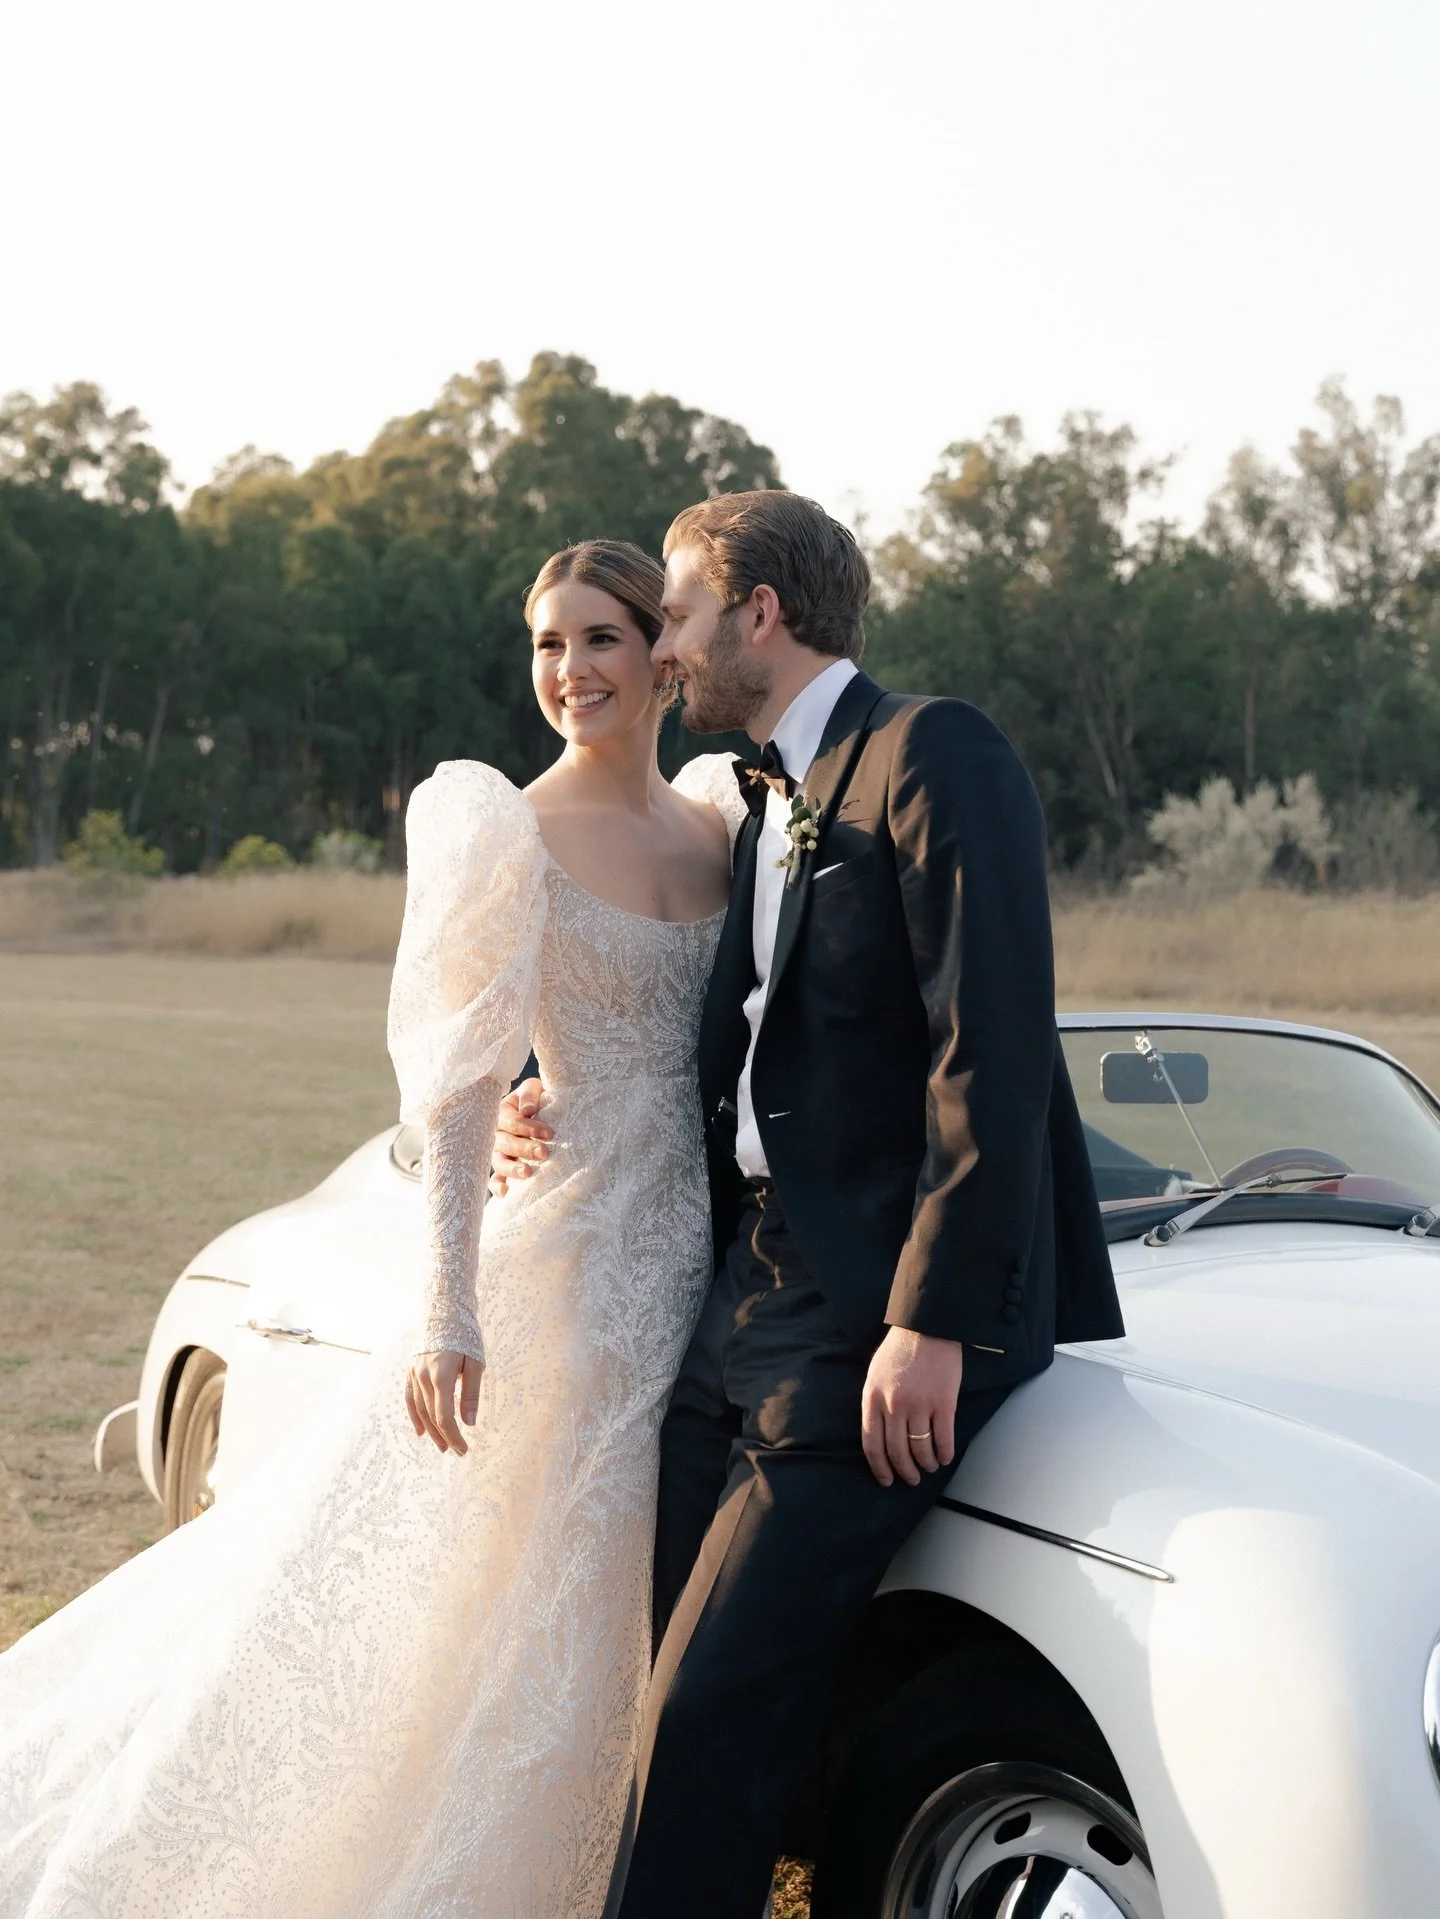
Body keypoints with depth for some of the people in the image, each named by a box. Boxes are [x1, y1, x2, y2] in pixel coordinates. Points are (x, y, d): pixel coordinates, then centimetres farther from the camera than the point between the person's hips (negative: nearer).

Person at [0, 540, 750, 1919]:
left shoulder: (720, 825, 10)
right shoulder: (509, 831, -8)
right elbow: (461, 1086, -12)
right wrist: (446, 1311, -20)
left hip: (701, 1274, 6)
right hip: (573, 1271, -6)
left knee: (605, 1634, 11)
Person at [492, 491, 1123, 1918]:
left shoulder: (933, 757, -8)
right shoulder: (769, 806, 20)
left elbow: (992, 1051, -17)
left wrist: (934, 1325, -21)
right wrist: (555, 1112, 8)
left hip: (881, 1328, -8)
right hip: (750, 1302, 8)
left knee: (710, 1709, -12)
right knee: (665, 1686, 6)